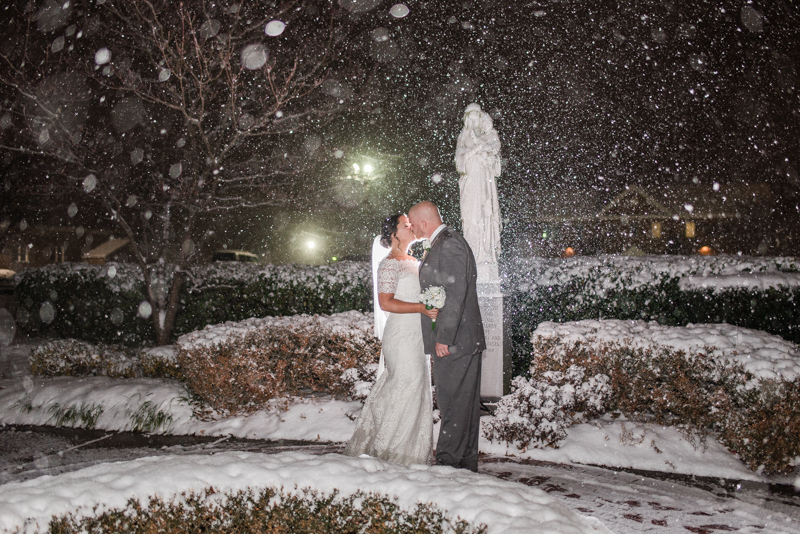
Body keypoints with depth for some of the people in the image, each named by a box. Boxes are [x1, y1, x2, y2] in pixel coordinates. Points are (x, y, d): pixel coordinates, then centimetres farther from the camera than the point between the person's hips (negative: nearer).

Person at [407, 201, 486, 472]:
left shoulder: (448, 245, -15)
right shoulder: (446, 242, 17)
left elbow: (455, 293, -21)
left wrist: (444, 337, -20)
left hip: (453, 340, -10)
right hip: (464, 338, 10)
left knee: (453, 402, -3)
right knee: (463, 401, 15)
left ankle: (448, 460, 6)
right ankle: (466, 462, 24)